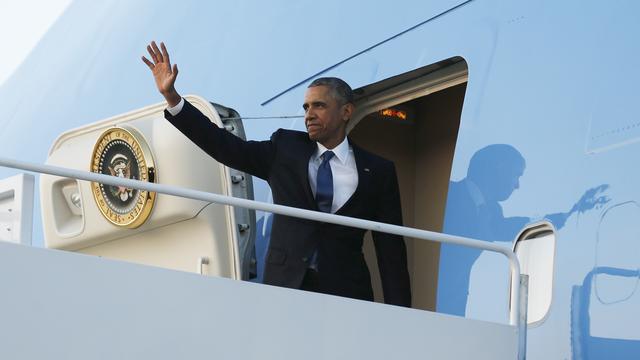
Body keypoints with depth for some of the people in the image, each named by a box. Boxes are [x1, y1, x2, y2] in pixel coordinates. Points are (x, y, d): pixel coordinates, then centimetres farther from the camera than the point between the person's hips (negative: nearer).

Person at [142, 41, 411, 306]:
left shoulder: (378, 172, 6)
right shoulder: (285, 149, 10)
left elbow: (391, 249, 4)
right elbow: (225, 146, 3)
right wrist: (171, 96, -6)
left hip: (346, 295, -1)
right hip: (285, 286, 1)